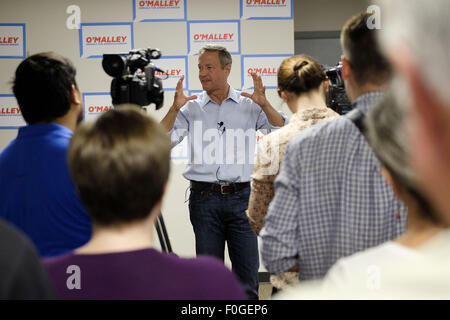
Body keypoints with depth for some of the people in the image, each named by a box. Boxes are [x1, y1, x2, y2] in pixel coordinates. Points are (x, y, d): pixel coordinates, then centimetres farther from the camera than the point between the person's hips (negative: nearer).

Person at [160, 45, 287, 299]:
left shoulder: (249, 105, 6)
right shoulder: (191, 108, 6)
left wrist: (264, 104, -17)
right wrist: (174, 109, -13)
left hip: (241, 197, 0)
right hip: (204, 199, 1)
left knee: (248, 272, 2)